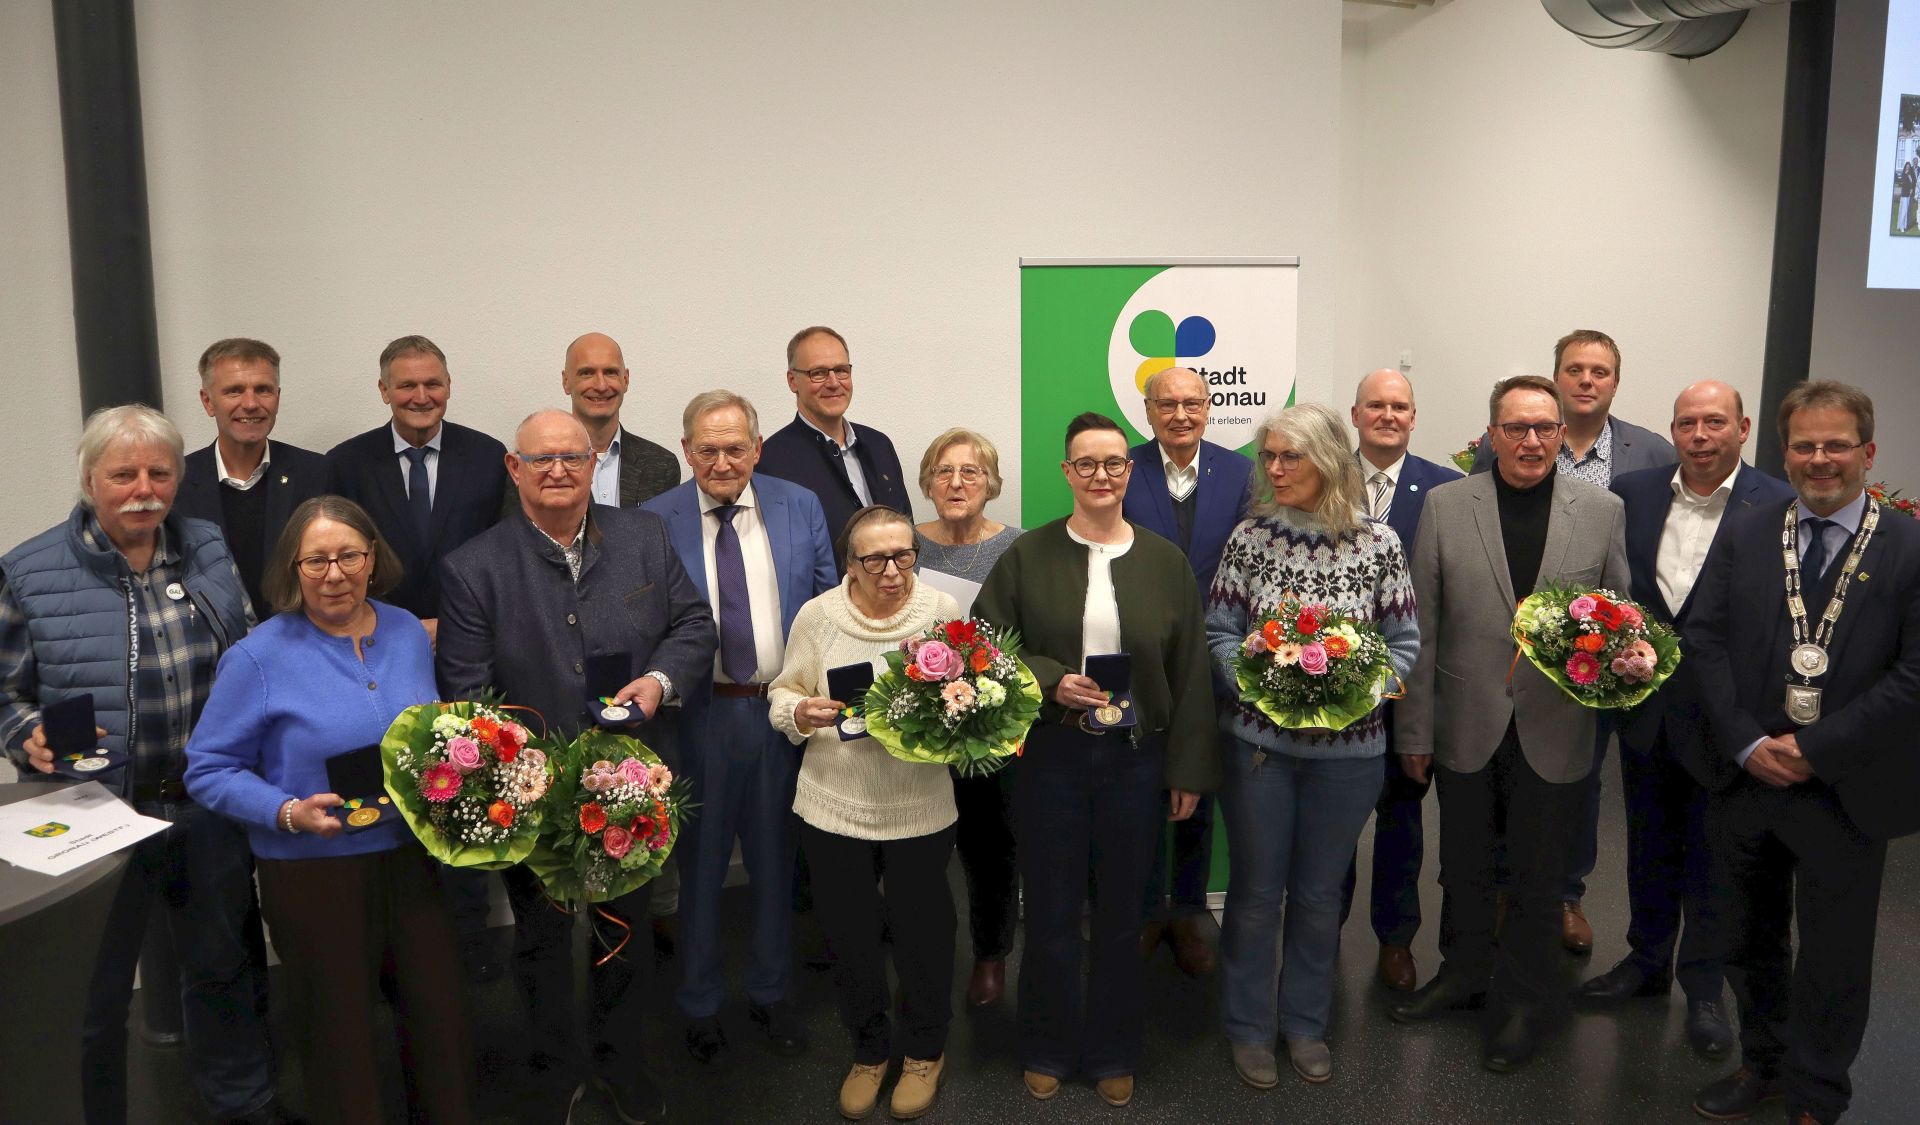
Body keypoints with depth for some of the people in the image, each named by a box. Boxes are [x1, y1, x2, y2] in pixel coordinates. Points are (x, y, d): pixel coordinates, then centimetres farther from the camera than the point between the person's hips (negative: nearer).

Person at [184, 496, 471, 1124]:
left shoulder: (407, 632, 4)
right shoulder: (259, 657, -10)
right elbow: (209, 770, -8)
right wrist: (289, 813, -21)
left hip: (412, 855, 4)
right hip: (312, 873, -4)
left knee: (441, 1012, 10)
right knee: (342, 1027, 10)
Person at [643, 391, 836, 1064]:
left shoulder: (801, 508, 0)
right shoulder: (652, 522, -5)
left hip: (784, 711, 2)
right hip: (696, 714, -1)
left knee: (775, 859, 17)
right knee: (699, 864, 13)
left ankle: (772, 994, 37)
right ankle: (700, 1004, 33)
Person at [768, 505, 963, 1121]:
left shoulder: (942, 610, -6)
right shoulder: (817, 615, -5)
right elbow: (782, 694, 2)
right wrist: (800, 713, -19)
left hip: (920, 809, -1)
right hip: (834, 808, 1)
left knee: (921, 932, 13)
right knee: (851, 936, 15)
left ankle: (924, 1051, 39)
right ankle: (868, 1051, 40)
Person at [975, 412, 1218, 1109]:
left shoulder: (1166, 562, 2)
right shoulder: (1028, 556, -1)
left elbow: (1190, 673, 3)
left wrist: (1189, 771, 1)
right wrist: (1051, 683, -16)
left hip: (1137, 758, 1)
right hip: (1050, 757, -1)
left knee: (1121, 914, 12)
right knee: (1051, 912, 9)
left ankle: (1112, 1053, 32)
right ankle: (1048, 1051, 30)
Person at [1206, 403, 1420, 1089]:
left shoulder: (1378, 544, -6)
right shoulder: (1250, 538, -5)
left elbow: (1404, 641, 0)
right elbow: (1220, 632, -1)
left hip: (1348, 747, 1)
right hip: (1259, 740, 0)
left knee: (1320, 893, 15)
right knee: (1256, 890, 10)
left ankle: (1305, 1022, 34)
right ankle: (1248, 1027, 29)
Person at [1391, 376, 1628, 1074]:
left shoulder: (1603, 510, -2)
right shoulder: (1446, 506, -3)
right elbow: (1421, 627, -2)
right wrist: (1413, 730, -2)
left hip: (1555, 731, 0)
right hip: (1467, 726, 1)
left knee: (1538, 877, 13)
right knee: (1463, 866, 18)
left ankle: (1522, 998, 32)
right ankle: (1464, 972, 40)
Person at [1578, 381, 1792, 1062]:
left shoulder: (1779, 508, -10)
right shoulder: (1631, 493, 1)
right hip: (1645, 706, 4)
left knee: (1711, 858, 10)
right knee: (1650, 845, 19)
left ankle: (1703, 990, 26)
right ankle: (1647, 962, 36)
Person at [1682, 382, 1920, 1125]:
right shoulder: (1742, 534, 3)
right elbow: (1703, 640, -1)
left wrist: (1815, 748, -15)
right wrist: (1746, 742, -12)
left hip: (1846, 792, -2)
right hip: (1743, 778, 3)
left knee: (1833, 958, 11)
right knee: (1749, 940, 18)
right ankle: (1762, 1063, 40)